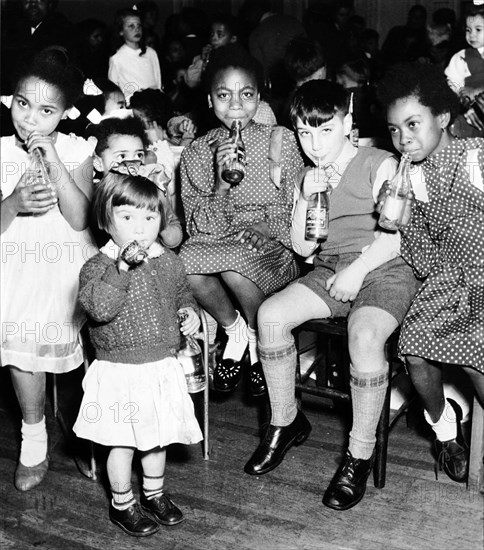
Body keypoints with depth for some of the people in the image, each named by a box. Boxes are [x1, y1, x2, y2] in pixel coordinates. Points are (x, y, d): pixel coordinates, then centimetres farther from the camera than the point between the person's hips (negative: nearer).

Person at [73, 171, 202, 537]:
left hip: (163, 366, 5)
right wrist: (123, 267, -36)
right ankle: (122, 504, 29)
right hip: (120, 371, -5)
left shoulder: (169, 262, 3)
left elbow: (183, 294, 21)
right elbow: (99, 307, -31)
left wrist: (190, 312, 1)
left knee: (158, 436, 19)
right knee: (123, 441, 8)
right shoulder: (98, 266, -13)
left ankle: (154, 492, 41)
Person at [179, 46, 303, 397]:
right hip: (217, 246, 2)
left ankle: (260, 336, 0)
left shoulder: (282, 142, 0)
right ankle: (233, 329, 1)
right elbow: (198, 228, -2)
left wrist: (265, 227, -17)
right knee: (187, 259, -31)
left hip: (274, 249, -2)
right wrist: (220, 185, -17)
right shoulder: (196, 154, 3)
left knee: (233, 262, -34)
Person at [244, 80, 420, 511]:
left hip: (384, 271, -5)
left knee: (365, 334, -35)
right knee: (270, 314, -17)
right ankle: (286, 422, 1)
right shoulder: (311, 177, 15)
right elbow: (302, 247, 9)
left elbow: (396, 235, -10)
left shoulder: (381, 165, -2)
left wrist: (357, 271, -15)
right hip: (330, 270, 6)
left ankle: (361, 454, -18)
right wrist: (309, 197, -4)